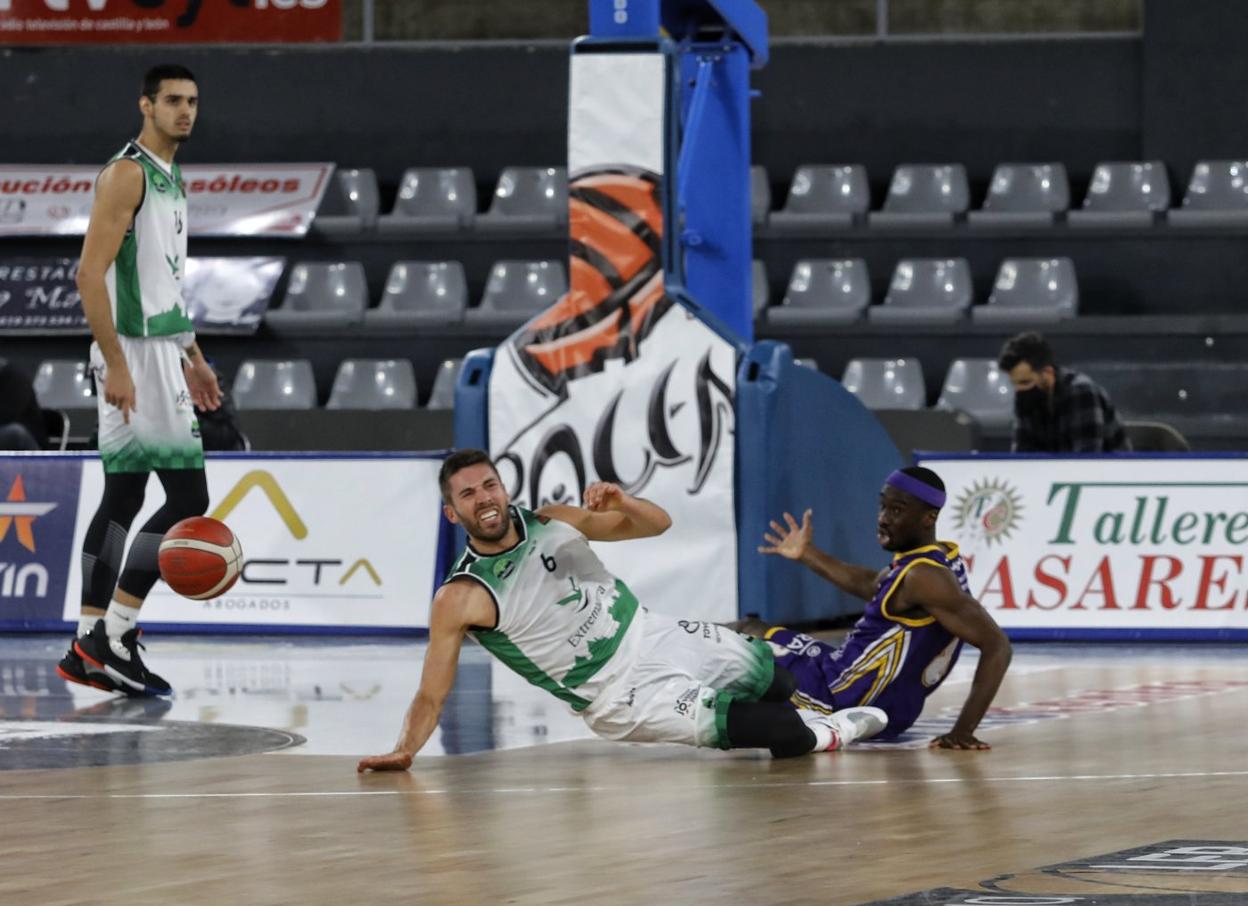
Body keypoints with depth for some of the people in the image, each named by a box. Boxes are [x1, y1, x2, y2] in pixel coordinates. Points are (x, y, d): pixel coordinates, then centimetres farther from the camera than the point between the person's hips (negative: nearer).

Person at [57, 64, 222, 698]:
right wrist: (116, 365, -23)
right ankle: (115, 635, -7)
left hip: (161, 350, 10)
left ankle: (88, 648, 12)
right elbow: (90, 273, -19)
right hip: (136, 355, -10)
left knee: (123, 496, 9)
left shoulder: (171, 178, 17)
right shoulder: (126, 174, -14)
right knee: (188, 497, -10)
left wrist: (192, 357, 25)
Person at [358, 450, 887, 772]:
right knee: (726, 721, -21)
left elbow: (658, 524, 1)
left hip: (653, 636, 6)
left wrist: (620, 502, -21)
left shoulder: (551, 522, -2)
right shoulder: (460, 599, -18)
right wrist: (404, 751, -34)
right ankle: (816, 737, 7)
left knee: (765, 670, 14)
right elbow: (431, 695, -17)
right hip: (621, 694, -6)